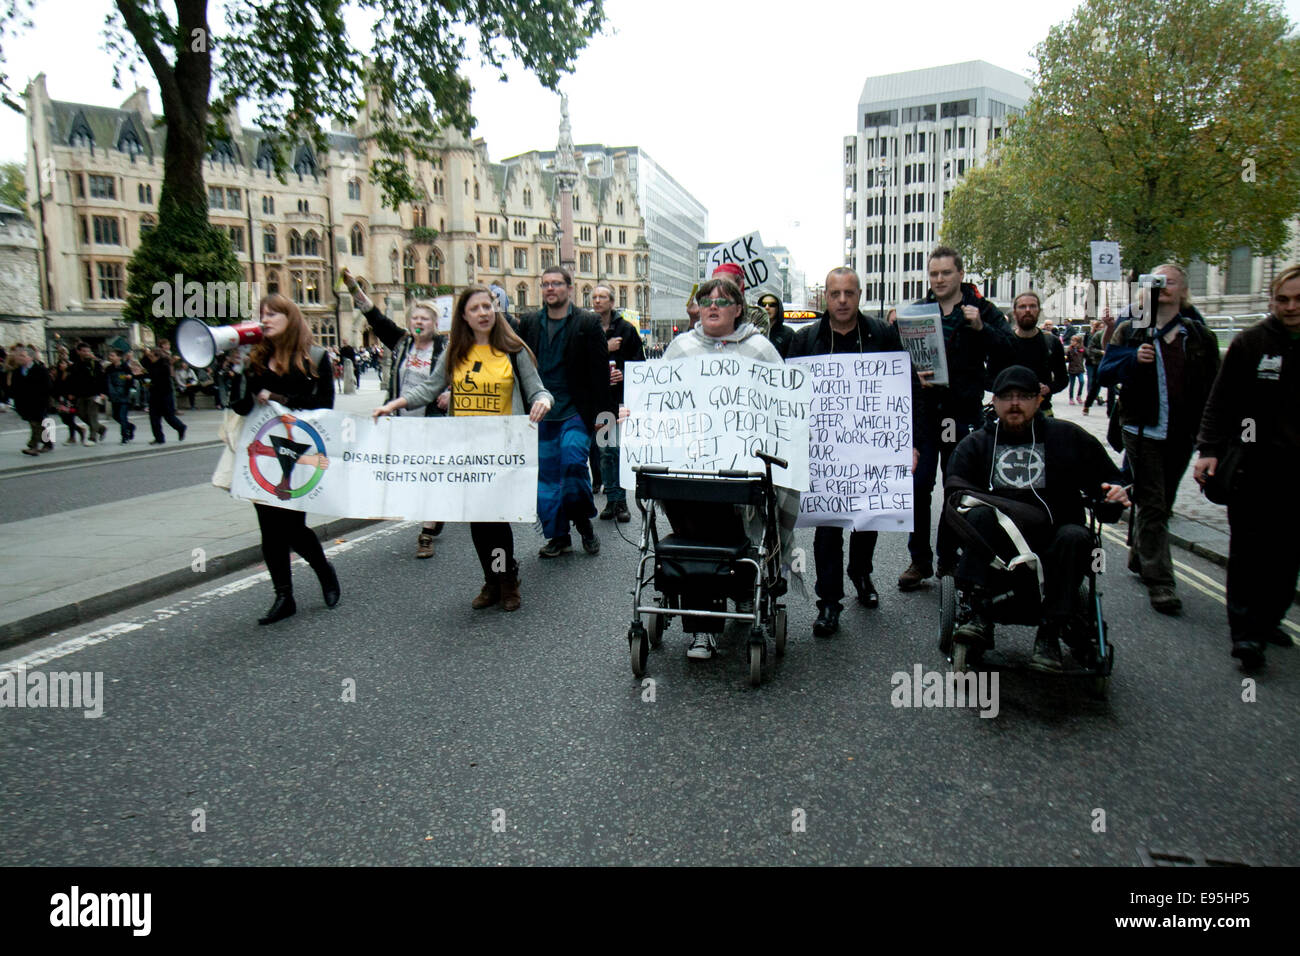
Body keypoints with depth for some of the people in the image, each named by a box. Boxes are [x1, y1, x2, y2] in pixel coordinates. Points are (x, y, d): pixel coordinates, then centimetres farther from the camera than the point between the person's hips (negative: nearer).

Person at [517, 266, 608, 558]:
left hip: (576, 412, -4)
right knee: (546, 475, 5)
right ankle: (558, 536, 18)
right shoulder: (529, 323, 10)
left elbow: (600, 370, -3)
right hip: (541, 413, 4)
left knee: (572, 461, -17)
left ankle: (583, 522, 7)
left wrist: (601, 411, -8)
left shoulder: (588, 323, -1)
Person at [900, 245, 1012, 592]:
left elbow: (1007, 350, -8)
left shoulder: (983, 310, 3)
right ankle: (919, 560, 7)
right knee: (918, 486, -4)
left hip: (964, 412, 0)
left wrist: (980, 328, -22)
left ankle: (949, 556, 22)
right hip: (924, 410, 1)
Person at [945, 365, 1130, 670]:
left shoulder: (1068, 436, 15)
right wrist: (974, 500, -23)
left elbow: (1106, 477, 18)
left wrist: (1115, 492, -7)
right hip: (996, 541, 0)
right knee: (979, 516, -32)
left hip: (1052, 537, 0)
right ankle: (978, 616, -36)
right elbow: (954, 483, -1)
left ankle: (1050, 633, -28)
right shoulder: (976, 443, 15)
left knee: (1075, 537, -33)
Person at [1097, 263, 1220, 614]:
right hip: (1143, 429, -3)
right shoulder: (1130, 331, 3)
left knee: (1162, 503, 14)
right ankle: (1159, 582, -5)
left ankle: (1139, 558, 32)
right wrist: (1133, 359, -19)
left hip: (1181, 433, 3)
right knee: (1152, 505, -6)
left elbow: (1212, 385, 8)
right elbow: (1104, 373, 0)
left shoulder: (1199, 335, 8)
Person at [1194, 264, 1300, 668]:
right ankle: (1245, 630, 1)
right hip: (1254, 463, -4)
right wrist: (1209, 449, -11)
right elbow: (1220, 402, -2)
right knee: (1249, 549, -3)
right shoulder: (1249, 342, -2)